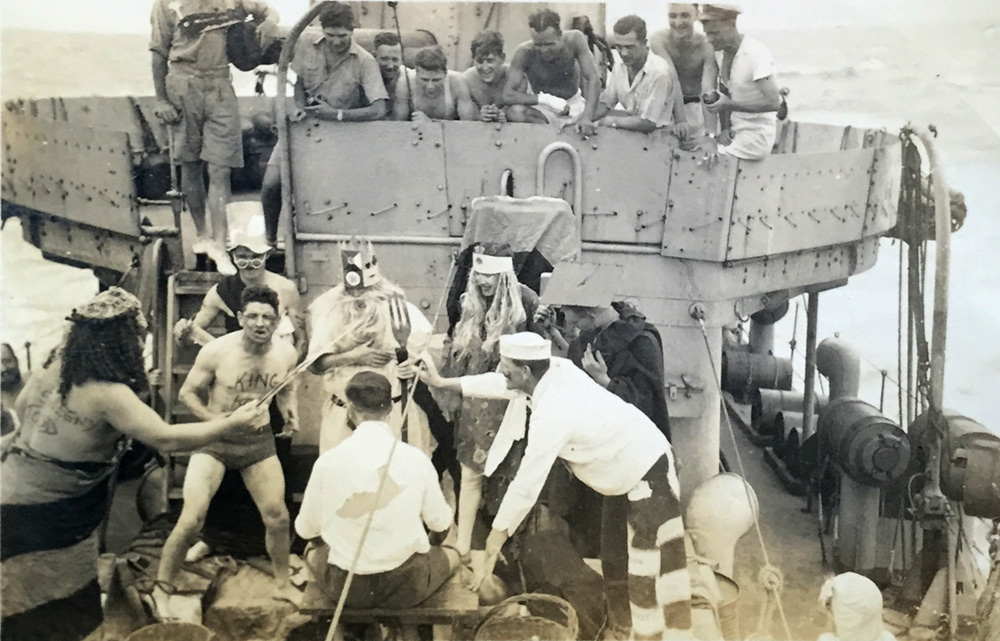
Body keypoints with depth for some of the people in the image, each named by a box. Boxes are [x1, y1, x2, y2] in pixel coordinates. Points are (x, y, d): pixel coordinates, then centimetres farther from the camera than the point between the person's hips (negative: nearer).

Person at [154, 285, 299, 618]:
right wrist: (217, 421, -24)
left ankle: (283, 584, 31)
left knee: (278, 517, 9)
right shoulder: (216, 351, -22)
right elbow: (187, 393, -10)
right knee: (192, 519, -12)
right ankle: (161, 589, 8)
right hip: (214, 440, -3)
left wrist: (289, 412, -9)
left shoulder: (286, 354, -10)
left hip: (259, 441, 4)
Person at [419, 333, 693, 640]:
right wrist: (444, 382, 17)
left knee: (649, 568, -2)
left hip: (647, 472, -10)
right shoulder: (556, 368, -6)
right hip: (642, 457, 10)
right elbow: (503, 384, 12)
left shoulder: (551, 414, -29)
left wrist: (499, 531, -12)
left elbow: (527, 481, -24)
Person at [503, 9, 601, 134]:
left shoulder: (574, 40, -19)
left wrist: (587, 117, -37)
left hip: (574, 104, 0)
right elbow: (507, 95, -26)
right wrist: (546, 99, -34)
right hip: (543, 108, 0)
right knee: (514, 112, -32)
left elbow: (593, 80, -22)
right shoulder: (524, 52, -22)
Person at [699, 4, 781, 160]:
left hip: (756, 136, -8)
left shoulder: (756, 54, -20)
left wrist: (729, 105, -25)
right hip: (736, 130, 8)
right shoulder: (725, 53, 4)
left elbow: (773, 103, -25)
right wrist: (725, 129, -4)